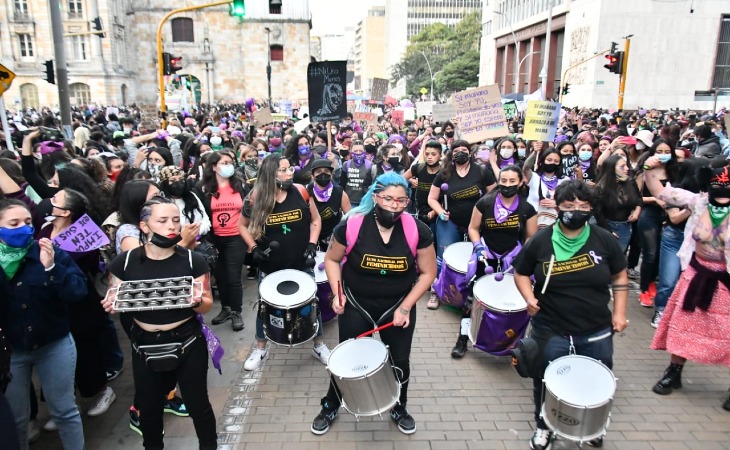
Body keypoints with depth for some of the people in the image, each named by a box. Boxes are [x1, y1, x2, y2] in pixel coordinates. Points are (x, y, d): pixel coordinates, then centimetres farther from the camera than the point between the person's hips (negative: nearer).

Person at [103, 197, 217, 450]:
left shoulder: (193, 261, -9)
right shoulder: (124, 262, -6)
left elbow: (207, 305, -5)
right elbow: (115, 304, 3)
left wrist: (198, 301, -27)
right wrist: (111, 306, -20)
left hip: (188, 344, -2)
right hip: (145, 347, 2)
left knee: (198, 404, 11)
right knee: (148, 407, 20)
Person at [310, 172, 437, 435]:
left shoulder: (417, 230, -17)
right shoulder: (351, 225, -19)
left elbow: (427, 273, -7)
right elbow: (332, 259, -3)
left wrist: (406, 307, -13)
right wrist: (337, 293, -16)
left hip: (398, 307, 1)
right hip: (356, 305, -1)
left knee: (400, 361, 14)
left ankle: (399, 409, 44)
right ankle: (330, 407, 38)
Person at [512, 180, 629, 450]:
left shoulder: (604, 240, -7)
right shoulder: (540, 241, -10)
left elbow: (619, 276, 6)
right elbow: (521, 273, 2)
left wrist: (619, 312, 0)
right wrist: (529, 298, -14)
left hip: (597, 332, 2)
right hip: (550, 331, -1)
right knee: (547, 382, 14)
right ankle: (543, 427, 40)